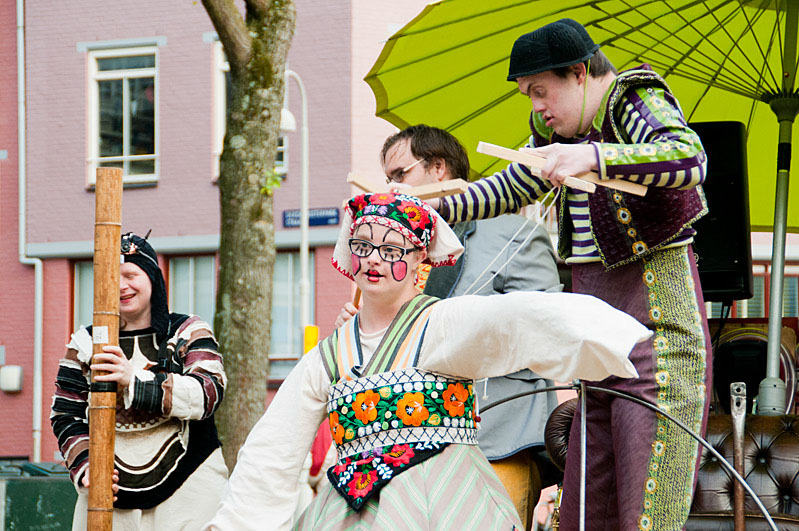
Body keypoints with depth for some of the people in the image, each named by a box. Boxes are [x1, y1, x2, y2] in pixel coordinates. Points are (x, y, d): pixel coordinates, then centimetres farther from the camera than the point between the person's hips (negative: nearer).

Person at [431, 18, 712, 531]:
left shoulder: (637, 102, -9)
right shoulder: (560, 128, 17)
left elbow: (690, 157, -29)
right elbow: (511, 189, 30)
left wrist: (593, 156, -37)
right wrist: (439, 209, 18)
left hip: (656, 311, -9)